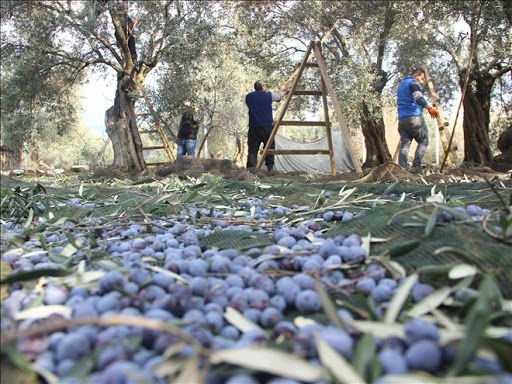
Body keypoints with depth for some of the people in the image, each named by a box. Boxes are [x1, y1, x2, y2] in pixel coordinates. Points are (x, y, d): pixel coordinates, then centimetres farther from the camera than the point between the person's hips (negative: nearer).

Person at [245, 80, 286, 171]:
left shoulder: (248, 97, 8)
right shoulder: (269, 95, 3)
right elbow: (279, 96, 22)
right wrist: (281, 90, 46)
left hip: (253, 127, 1)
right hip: (267, 126, -1)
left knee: (252, 150, -1)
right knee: (269, 148, 9)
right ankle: (270, 168, 6)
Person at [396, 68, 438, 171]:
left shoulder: (401, 85, 28)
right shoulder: (414, 82, 1)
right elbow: (418, 97, -18)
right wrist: (430, 107, -29)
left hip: (402, 119, 7)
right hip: (414, 117, -7)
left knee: (404, 144, 3)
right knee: (423, 141, 2)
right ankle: (416, 166, -11)